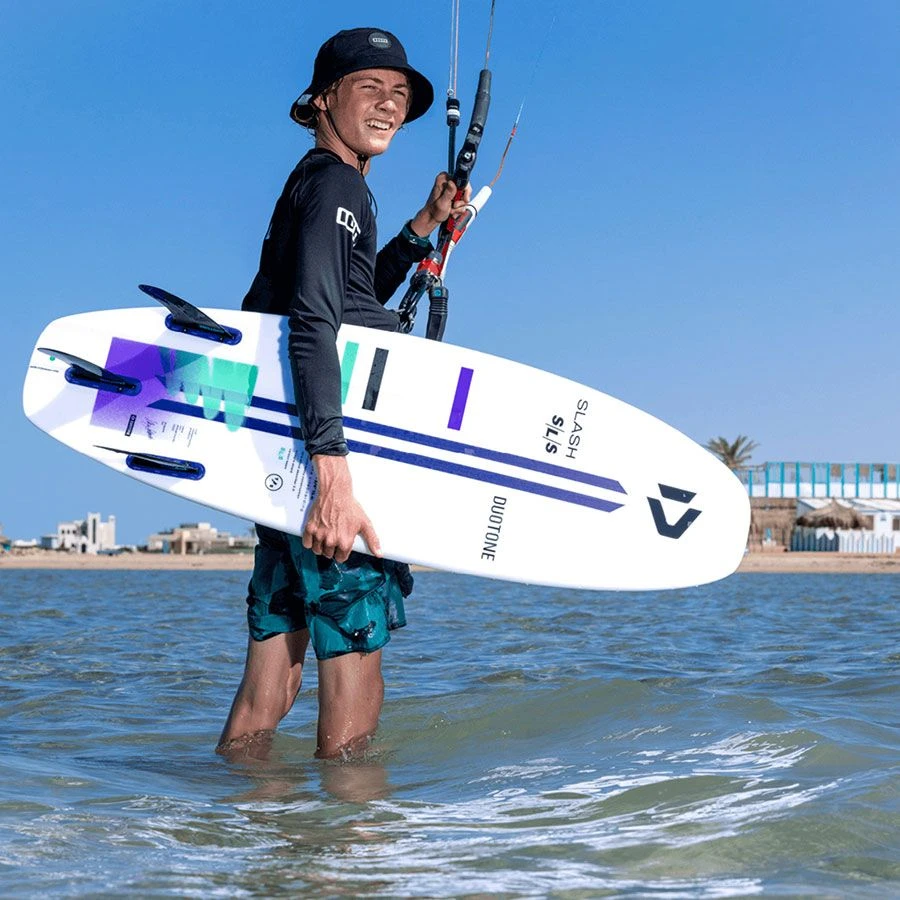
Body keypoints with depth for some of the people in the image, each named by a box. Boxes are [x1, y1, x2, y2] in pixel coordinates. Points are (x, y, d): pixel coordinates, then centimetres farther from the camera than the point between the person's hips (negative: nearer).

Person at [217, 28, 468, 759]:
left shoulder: (317, 184, 21)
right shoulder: (336, 185, -9)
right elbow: (315, 327, -22)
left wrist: (422, 229, 26)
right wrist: (333, 473, -31)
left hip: (288, 460, 10)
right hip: (321, 454, -10)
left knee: (270, 684, 11)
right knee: (354, 687, -8)